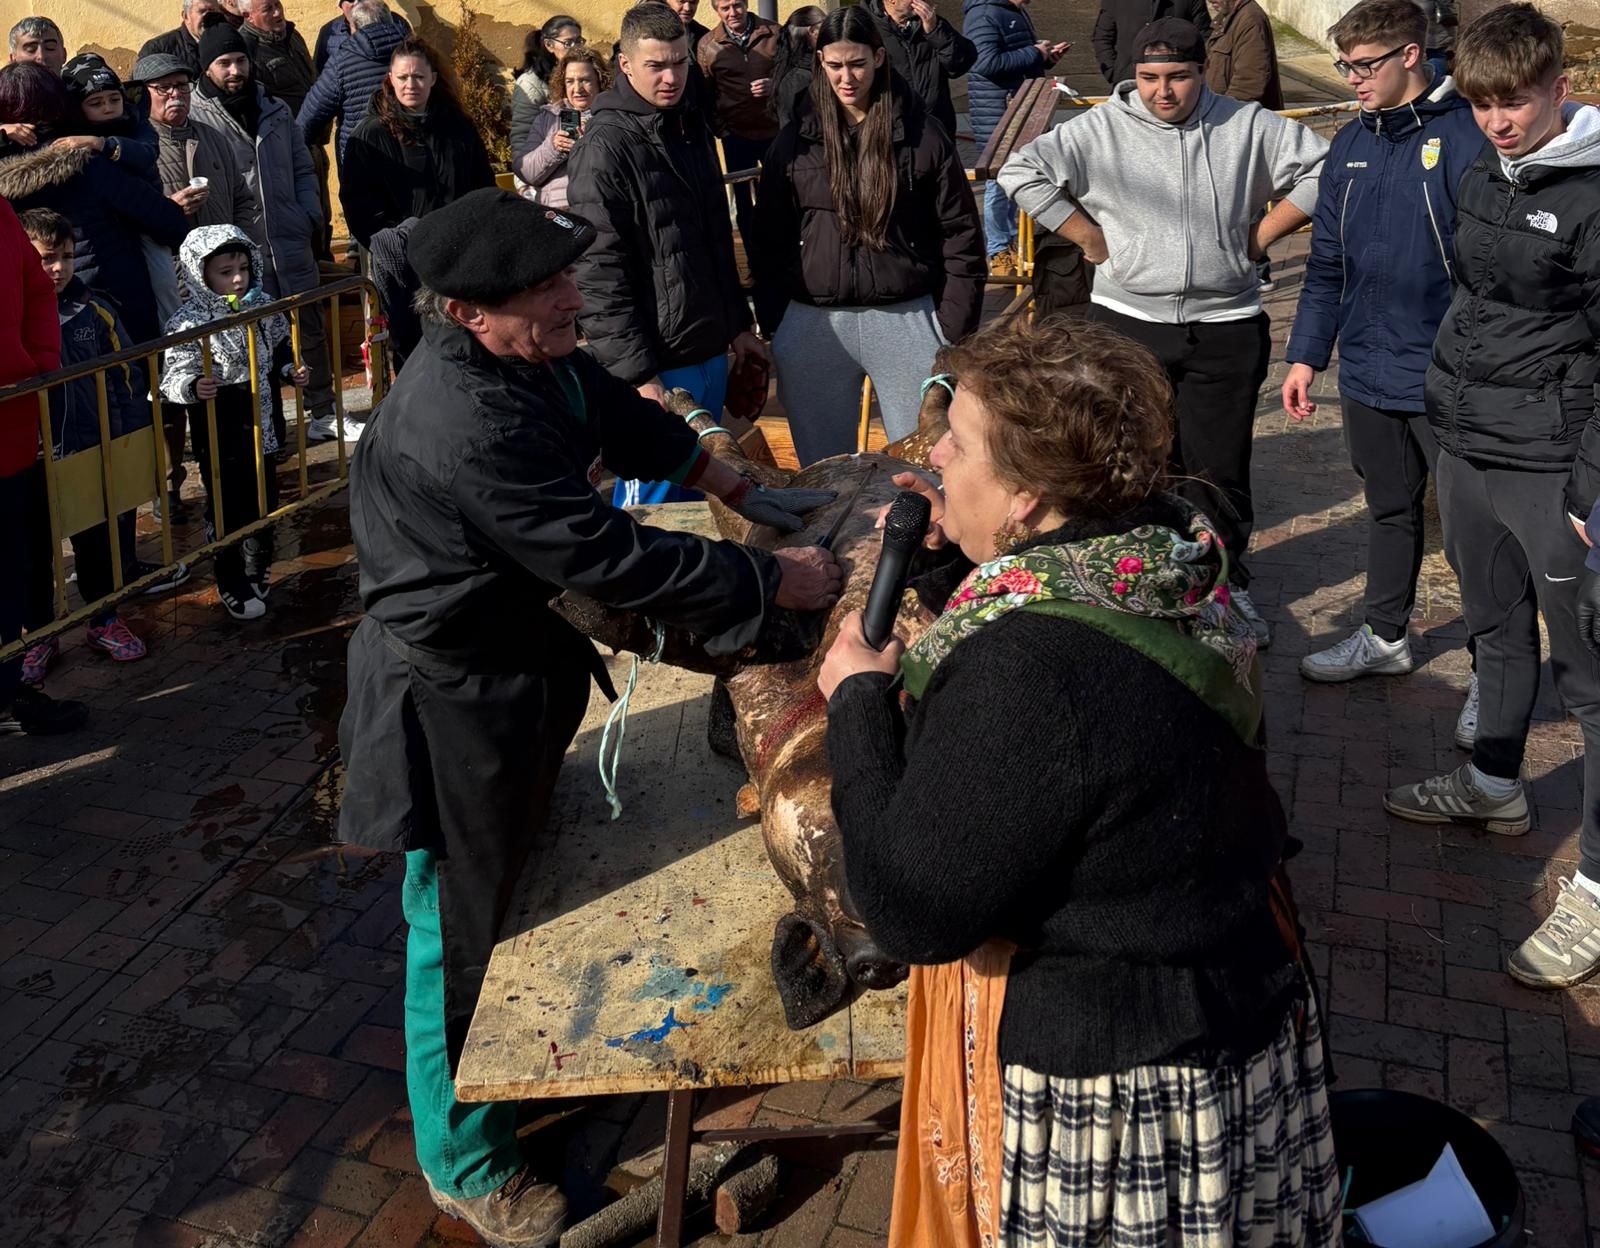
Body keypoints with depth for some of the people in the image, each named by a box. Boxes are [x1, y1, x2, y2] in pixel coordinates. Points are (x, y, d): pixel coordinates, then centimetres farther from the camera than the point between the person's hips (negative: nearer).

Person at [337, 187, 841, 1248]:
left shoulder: (531, 356, -5)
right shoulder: (466, 425, -35)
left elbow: (626, 420, 13)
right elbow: (609, 556, -34)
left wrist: (744, 494, 14)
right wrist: (775, 582, -25)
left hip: (523, 657, 10)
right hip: (455, 700, -10)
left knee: (517, 884, 29)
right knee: (463, 928, 9)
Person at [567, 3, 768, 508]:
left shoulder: (692, 129, 12)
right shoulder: (605, 148, -14)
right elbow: (600, 274, -17)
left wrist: (738, 324, 19)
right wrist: (637, 374, -20)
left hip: (711, 353, 8)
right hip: (657, 366, -8)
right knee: (651, 500, -1)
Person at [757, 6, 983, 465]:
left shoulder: (921, 133, -2)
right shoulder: (796, 139, 4)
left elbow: (960, 233, 0)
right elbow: (773, 237, 8)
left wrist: (956, 329, -5)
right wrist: (771, 326, 4)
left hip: (907, 319, -2)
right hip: (812, 323, 2)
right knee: (822, 469, 11)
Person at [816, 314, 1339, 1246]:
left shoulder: (1026, 665, -34)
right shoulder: (1167, 565, -6)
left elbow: (911, 913, -27)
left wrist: (859, 699, -17)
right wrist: (949, 565, 0)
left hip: (1115, 1082, -8)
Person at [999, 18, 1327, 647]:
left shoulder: (1248, 126, 2)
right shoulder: (1101, 130, -2)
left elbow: (1321, 169, 7)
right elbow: (1022, 171, -6)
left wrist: (1262, 234, 1)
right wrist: (1089, 237, -6)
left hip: (1226, 326, 1)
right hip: (1129, 321, 0)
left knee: (1220, 469, 7)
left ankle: (1229, 585, 24)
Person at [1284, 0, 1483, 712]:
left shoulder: (1465, 139, -13)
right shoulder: (1351, 147, 7)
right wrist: (1306, 355, 9)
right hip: (1368, 373, 6)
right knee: (1389, 511, 21)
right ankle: (1384, 637, 38)